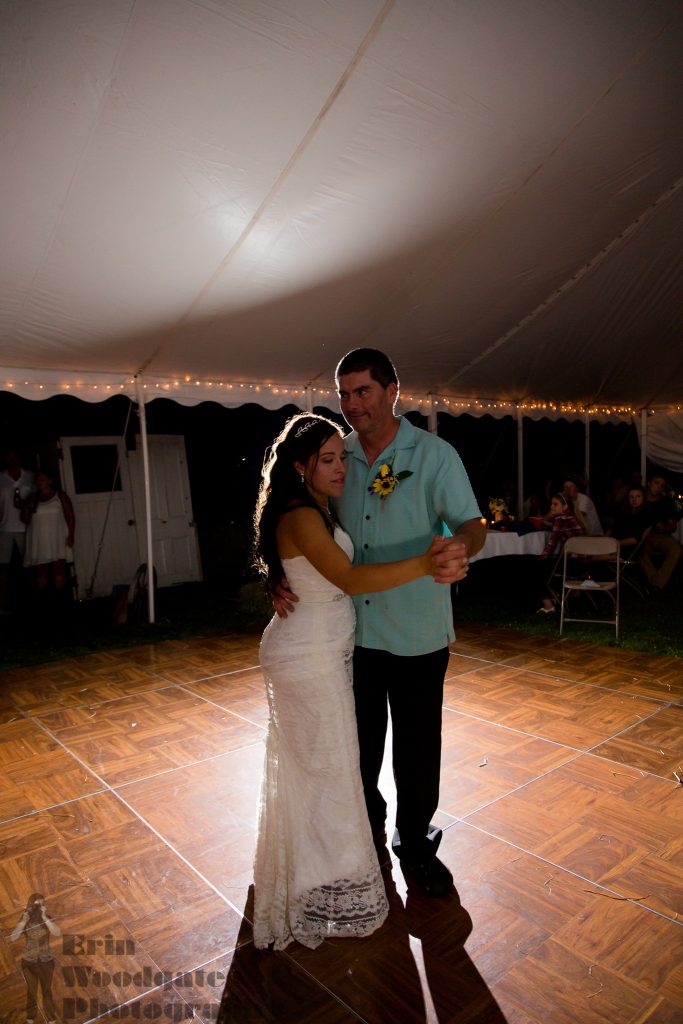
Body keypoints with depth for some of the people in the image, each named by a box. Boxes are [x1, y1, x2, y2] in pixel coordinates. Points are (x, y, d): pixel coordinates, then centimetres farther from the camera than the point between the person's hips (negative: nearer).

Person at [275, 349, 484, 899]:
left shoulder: (434, 454, -8)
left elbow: (472, 523, -16)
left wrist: (461, 548, -40)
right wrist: (282, 576, -12)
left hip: (417, 635, -3)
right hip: (351, 631, 3)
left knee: (418, 749, 12)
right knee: (359, 743, 19)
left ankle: (415, 844, 38)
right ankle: (366, 831, 45)